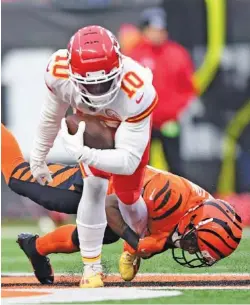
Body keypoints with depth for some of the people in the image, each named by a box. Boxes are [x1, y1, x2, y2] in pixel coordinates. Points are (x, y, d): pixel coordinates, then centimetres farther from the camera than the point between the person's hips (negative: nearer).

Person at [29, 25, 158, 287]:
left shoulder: (137, 91, -47)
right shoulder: (59, 72, -38)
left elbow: (128, 161, -42)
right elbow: (51, 116, -13)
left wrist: (82, 153, -55)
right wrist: (38, 157, -1)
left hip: (129, 125, -1)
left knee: (127, 195, 8)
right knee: (94, 186, -13)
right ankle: (91, 266, -1)